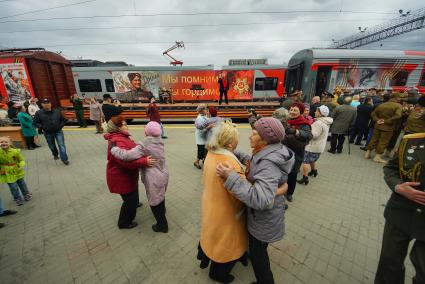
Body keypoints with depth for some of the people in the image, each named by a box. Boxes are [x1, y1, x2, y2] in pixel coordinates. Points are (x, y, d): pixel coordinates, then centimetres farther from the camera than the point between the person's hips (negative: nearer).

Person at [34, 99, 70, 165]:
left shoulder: (57, 111, -1)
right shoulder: (39, 113, -4)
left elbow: (63, 120, 8)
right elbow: (36, 122, 2)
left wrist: (60, 126, -5)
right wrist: (42, 127, -12)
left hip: (58, 131, -1)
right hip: (48, 133, 1)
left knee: (61, 145, -9)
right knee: (52, 146, 17)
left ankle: (64, 159, -6)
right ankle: (55, 155, 44)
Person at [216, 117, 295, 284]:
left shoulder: (269, 165, -37)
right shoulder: (270, 153, -9)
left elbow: (261, 200, -46)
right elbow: (254, 163, 10)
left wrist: (231, 178, -46)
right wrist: (236, 154, 3)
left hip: (263, 220, -10)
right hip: (260, 214, 10)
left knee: (257, 254, 17)